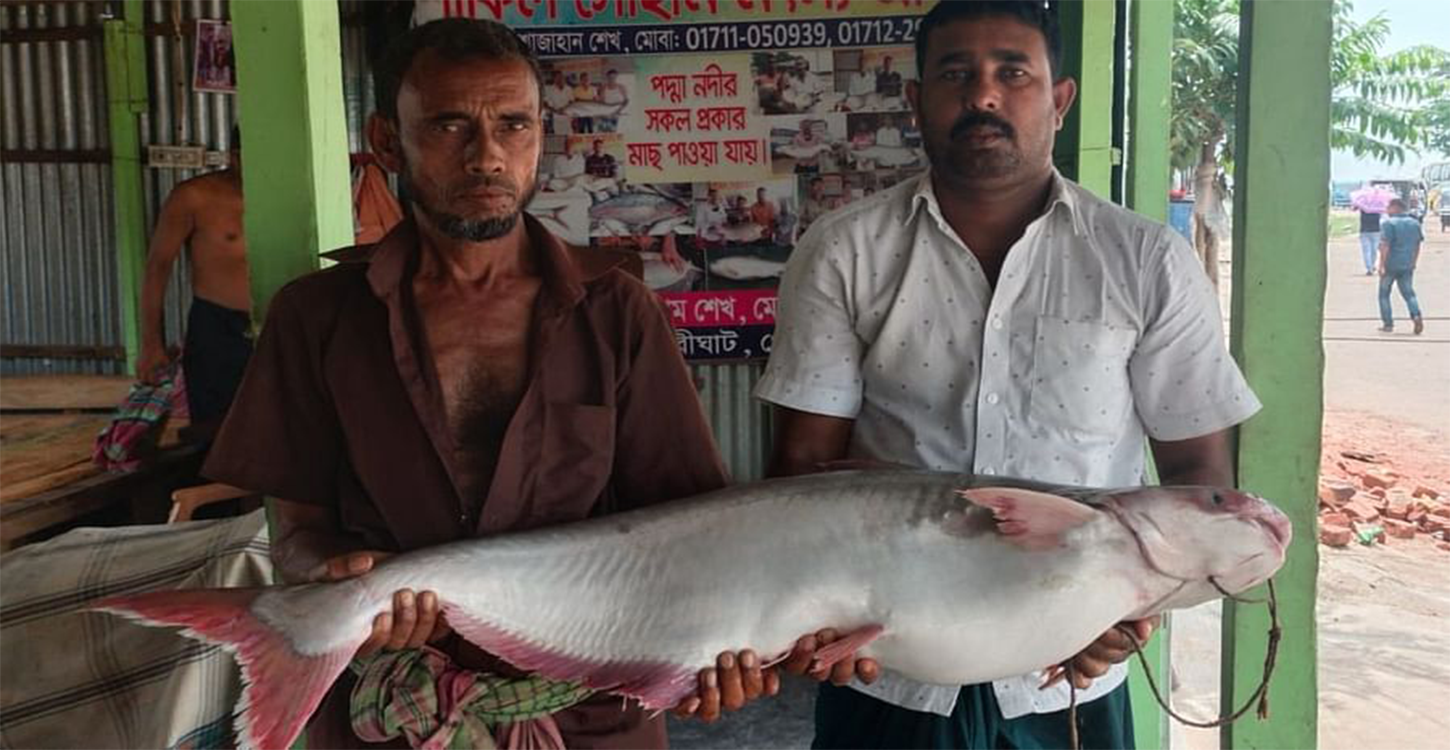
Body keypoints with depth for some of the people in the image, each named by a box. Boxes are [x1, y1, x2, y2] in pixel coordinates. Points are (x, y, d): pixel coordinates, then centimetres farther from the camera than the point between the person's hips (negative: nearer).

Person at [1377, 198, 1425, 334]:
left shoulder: (1388, 223, -11)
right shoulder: (1415, 223, 10)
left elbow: (1385, 246, -18)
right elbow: (1418, 245, 16)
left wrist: (1382, 265, -18)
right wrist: (1414, 262, 24)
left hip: (1391, 265, -5)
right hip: (1408, 265, 5)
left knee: (1384, 294, 9)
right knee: (1409, 293, 12)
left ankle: (1388, 324, 8)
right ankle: (1417, 316, -11)